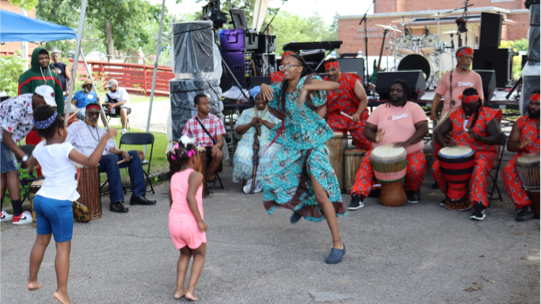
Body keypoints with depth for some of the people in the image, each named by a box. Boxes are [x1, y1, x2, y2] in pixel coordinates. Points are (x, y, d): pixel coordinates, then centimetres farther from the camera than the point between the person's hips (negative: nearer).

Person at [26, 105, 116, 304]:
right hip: (59, 203, -8)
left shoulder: (40, 149, 3)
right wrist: (105, 138, -24)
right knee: (63, 247, -1)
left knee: (41, 241, 22)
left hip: (41, 198, 8)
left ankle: (32, 280, 35)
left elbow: (30, 164, 25)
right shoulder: (64, 149, -19)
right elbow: (90, 161, -29)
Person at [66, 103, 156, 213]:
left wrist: (122, 152, -4)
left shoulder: (101, 131, 30)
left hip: (105, 158, 7)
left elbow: (111, 148, 18)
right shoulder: (76, 126, 12)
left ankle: (137, 195, -11)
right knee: (112, 158, -36)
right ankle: (116, 202, -38)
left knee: (134, 154, -7)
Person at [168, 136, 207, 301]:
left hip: (174, 221, 6)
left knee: (184, 254, 25)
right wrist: (200, 220, -22)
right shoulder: (195, 175, -9)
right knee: (199, 254, 15)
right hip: (191, 222, -6)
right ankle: (190, 290, 5)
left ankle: (179, 289, 20)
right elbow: (190, 197, -24)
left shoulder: (174, 177, 12)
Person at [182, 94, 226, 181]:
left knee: (219, 154, -36)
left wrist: (216, 146, -24)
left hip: (210, 149, -1)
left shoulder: (216, 120, 10)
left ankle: (206, 179, -17)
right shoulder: (190, 122, 15)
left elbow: (220, 141, 1)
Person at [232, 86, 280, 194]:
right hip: (248, 142, 1)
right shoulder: (246, 112, 26)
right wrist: (251, 123, -1)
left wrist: (264, 122, -5)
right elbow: (238, 129, 15)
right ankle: (250, 178, -11)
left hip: (268, 143, -1)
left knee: (268, 154, -38)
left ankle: (258, 181, -22)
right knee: (242, 156, -33)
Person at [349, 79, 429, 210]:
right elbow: (367, 129, 7)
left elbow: (423, 128, -8)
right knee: (367, 162, -28)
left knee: (416, 169, -31)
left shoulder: (414, 108, 5)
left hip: (411, 152, -1)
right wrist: (374, 138, -20)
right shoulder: (381, 109, 12)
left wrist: (407, 142, -26)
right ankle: (358, 195, -31)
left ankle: (411, 191, 4)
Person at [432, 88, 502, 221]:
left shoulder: (487, 115, 0)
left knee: (479, 169, -39)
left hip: (481, 153, -4)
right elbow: (439, 132, 8)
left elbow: (496, 138, -8)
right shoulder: (455, 114, 12)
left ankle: (479, 205, -40)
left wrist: (479, 138, -27)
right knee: (436, 167, -20)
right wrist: (444, 142, -16)